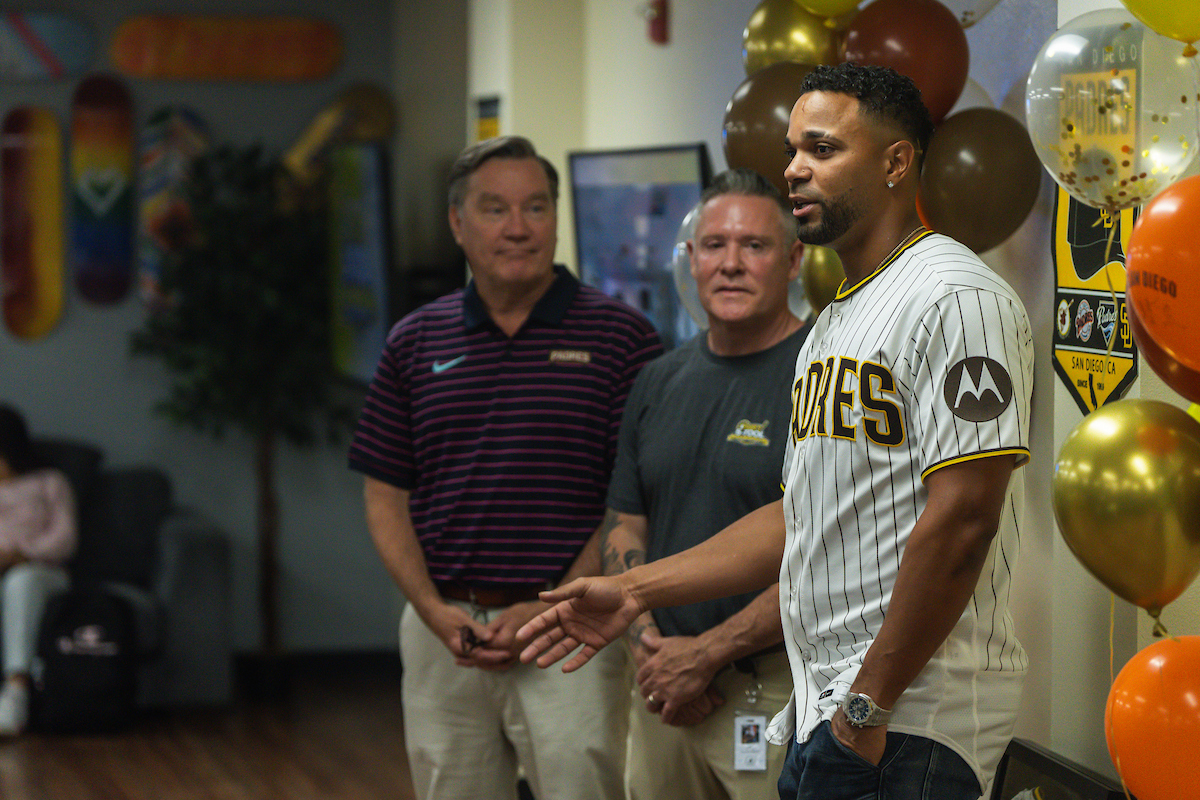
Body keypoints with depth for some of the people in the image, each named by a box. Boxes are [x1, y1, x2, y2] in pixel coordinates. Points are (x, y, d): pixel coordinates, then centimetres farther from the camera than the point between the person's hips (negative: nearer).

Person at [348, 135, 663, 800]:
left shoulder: (618, 336, -1)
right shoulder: (415, 341, 10)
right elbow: (386, 495, 10)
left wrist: (552, 609, -11)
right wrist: (434, 610, -4)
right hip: (442, 634, 3)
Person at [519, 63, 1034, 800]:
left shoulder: (954, 299, -10)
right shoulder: (835, 324, 20)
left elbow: (961, 520, -18)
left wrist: (869, 707, -19)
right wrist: (635, 591, 18)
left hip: (908, 721, -9)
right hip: (822, 714, 9)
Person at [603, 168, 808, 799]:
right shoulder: (660, 381, 13)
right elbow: (624, 525, 15)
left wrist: (707, 652, -14)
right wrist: (647, 644, -2)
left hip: (780, 693, -6)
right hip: (665, 686, 6)